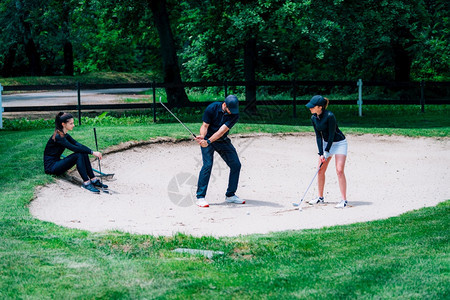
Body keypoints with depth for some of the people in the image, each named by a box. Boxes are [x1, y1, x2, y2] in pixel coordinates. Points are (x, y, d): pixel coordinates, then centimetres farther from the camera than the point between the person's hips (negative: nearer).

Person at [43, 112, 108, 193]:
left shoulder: (65, 135, 9)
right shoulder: (58, 137, -20)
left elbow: (78, 145, 2)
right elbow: (75, 148, -27)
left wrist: (93, 152, -12)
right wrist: (92, 152, -27)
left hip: (57, 163, 9)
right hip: (51, 166, -9)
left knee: (84, 154, -8)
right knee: (78, 155, -24)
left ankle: (93, 180, -8)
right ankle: (86, 183, -24)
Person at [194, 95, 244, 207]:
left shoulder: (234, 115, -16)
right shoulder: (212, 108, -19)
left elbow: (222, 131, -27)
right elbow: (205, 125, -16)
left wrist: (208, 141, -39)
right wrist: (202, 137, -38)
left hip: (223, 141, 4)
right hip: (207, 139, -4)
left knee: (236, 164, 1)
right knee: (207, 165, -21)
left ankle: (230, 195, 16)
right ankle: (200, 197, -16)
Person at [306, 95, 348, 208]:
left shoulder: (330, 116, -26)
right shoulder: (313, 118, -5)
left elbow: (331, 135, -21)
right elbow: (318, 136, -3)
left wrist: (326, 151, -16)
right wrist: (321, 153, -11)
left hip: (339, 143, -7)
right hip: (325, 143, 7)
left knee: (339, 170, -15)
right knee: (321, 170, 5)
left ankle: (344, 200, -12)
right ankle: (320, 197, 19)